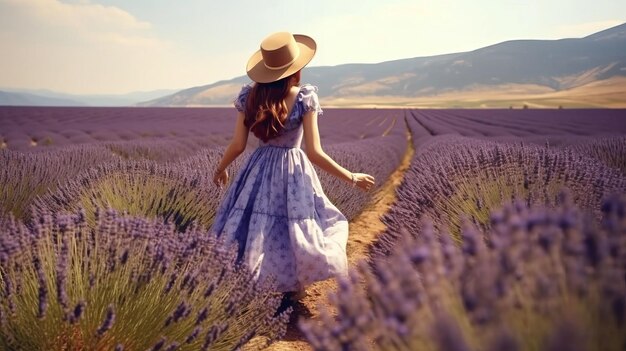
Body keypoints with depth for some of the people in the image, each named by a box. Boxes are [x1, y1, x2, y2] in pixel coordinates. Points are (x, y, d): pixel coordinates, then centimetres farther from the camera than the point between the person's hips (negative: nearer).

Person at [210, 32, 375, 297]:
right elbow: (314, 153, -16)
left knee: (253, 233, 17)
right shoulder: (305, 97, -15)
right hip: (293, 172, -3)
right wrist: (352, 178, -6)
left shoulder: (249, 96, -5)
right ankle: (294, 287, 25)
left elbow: (238, 145, -1)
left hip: (258, 170, 4)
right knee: (296, 231, 13)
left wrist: (220, 168, 19)